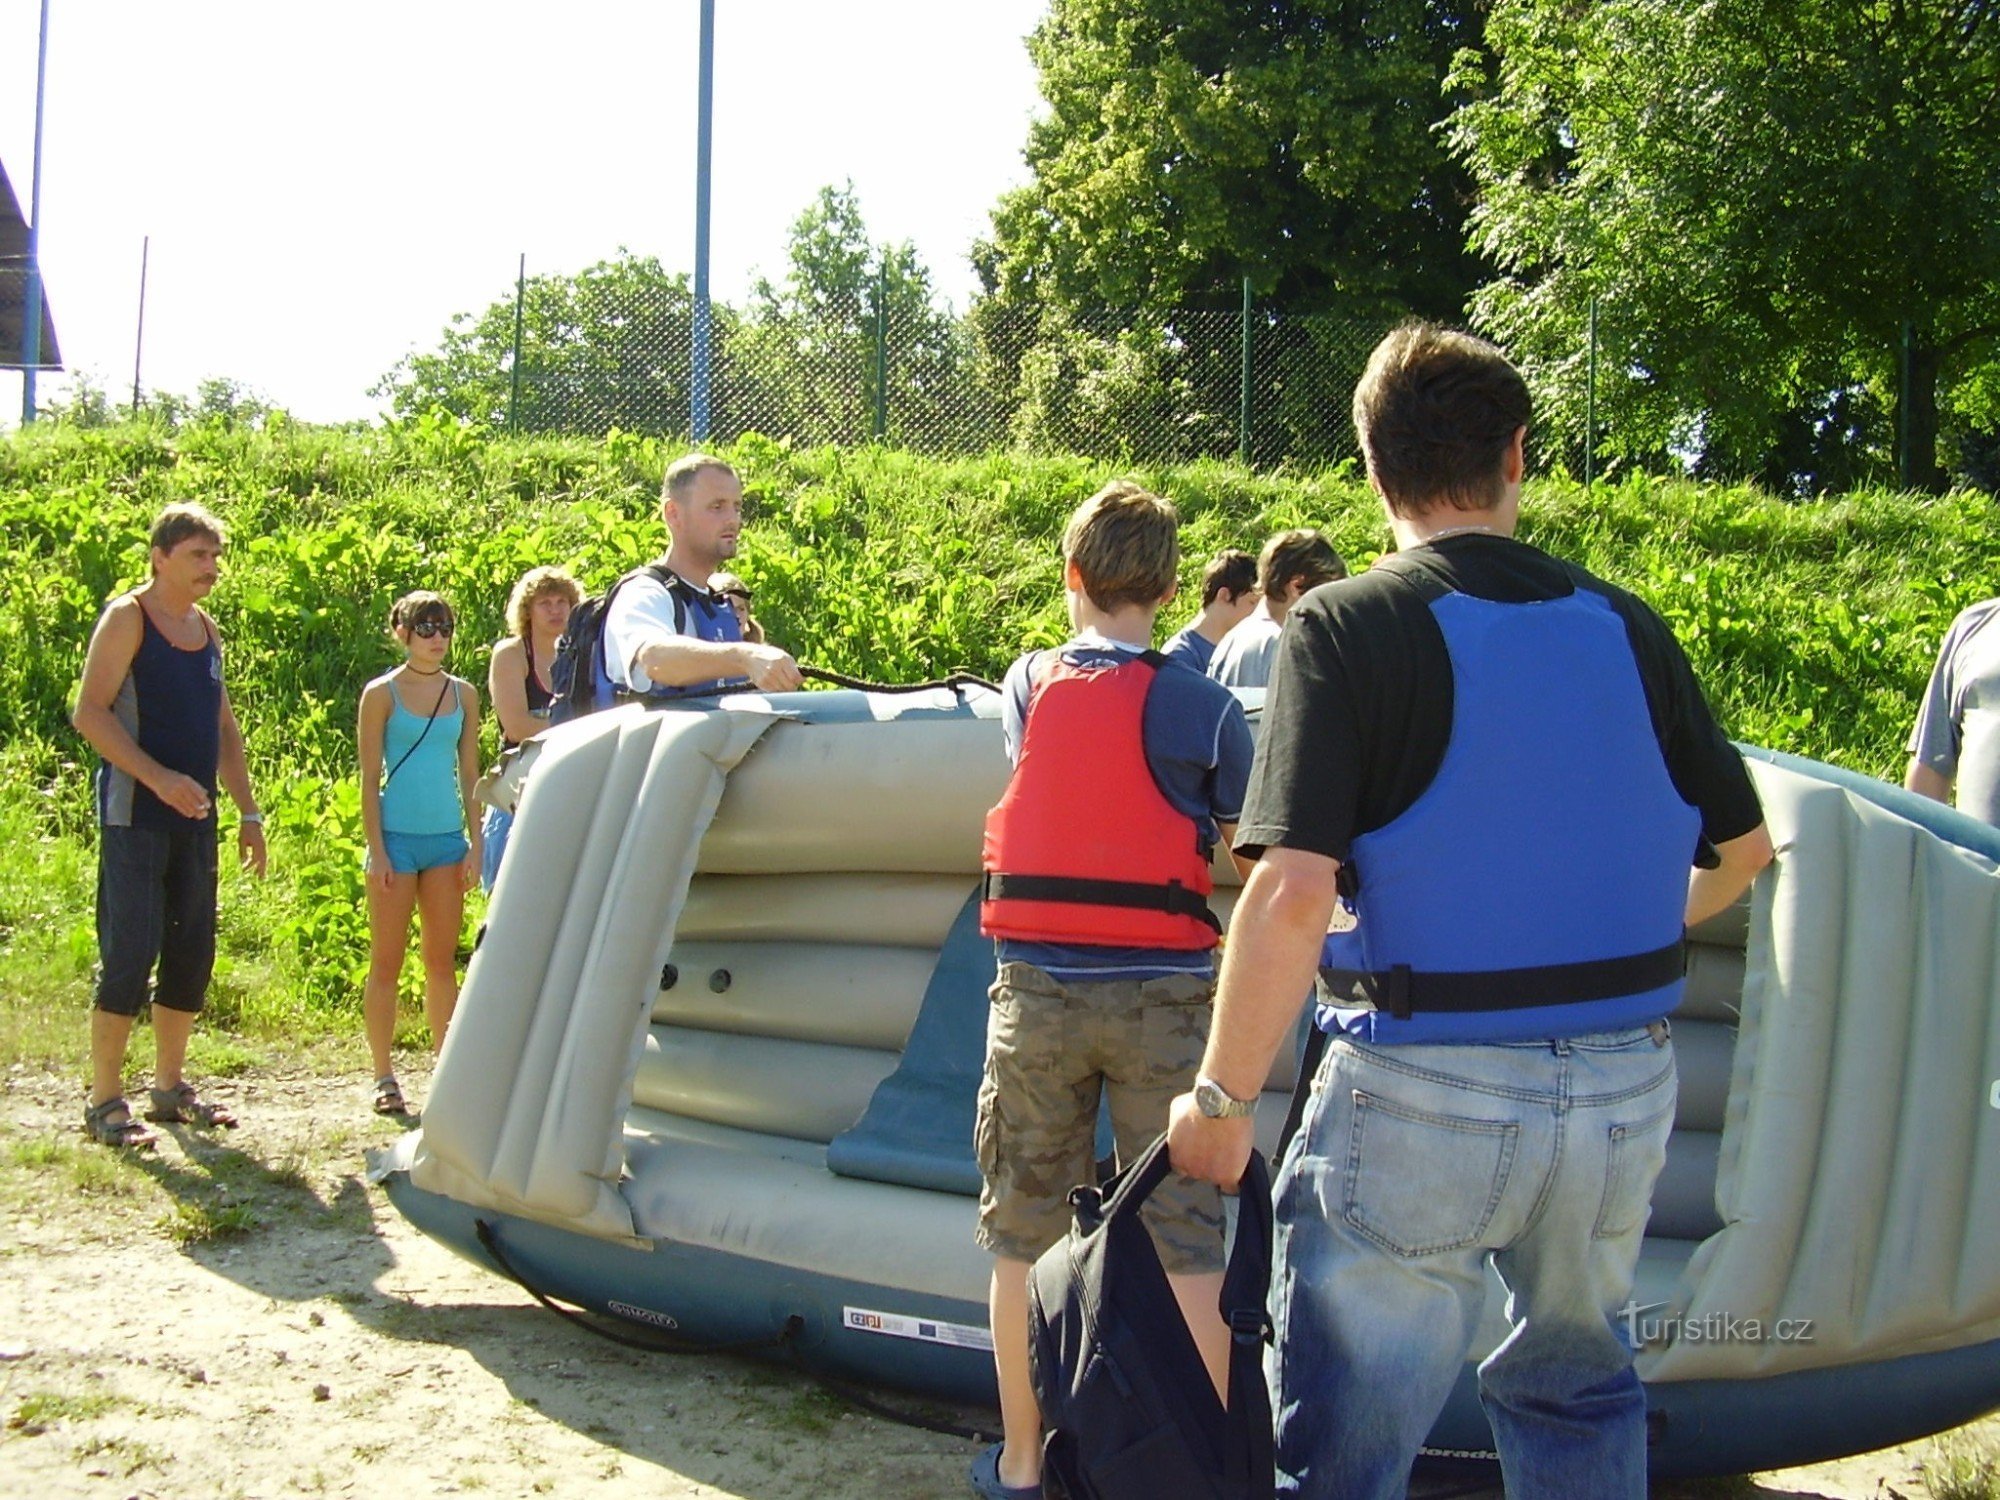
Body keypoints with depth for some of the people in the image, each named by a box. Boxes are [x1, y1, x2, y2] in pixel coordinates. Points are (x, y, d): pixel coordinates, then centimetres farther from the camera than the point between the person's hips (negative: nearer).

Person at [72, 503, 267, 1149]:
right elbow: (89, 713, -15)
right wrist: (159, 778, -23)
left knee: (192, 952, 10)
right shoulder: (128, 617, -7)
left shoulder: (207, 629, 15)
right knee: (129, 952, -8)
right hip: (135, 814, -7)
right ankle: (104, 1102, -1)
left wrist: (247, 812, 17)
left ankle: (170, 1087, 22)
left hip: (193, 816, 7)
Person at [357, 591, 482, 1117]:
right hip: (398, 836, -4)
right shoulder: (382, 693, -1)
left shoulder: (463, 694, 9)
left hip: (447, 838, 4)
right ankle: (384, 1078, 7)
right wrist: (377, 850, -10)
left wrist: (475, 842, 5)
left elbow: (470, 772, 11)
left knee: (443, 961, 7)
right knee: (387, 964, 1)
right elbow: (370, 777, -4)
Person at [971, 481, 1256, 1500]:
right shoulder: (1205, 706, -5)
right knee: (1184, 1239, 4)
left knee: (1024, 1234, 13)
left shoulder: (1026, 686, 3)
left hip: (1035, 993, 2)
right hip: (1163, 995, -2)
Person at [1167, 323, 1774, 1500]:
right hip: (1627, 1085, 5)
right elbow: (1744, 844, 13)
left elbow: (1293, 893, -21)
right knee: (1580, 1386, 26)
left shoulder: (1347, 628, -11)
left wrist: (1222, 1101, -10)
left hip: (1427, 1089, -5)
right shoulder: (1625, 628, 3)